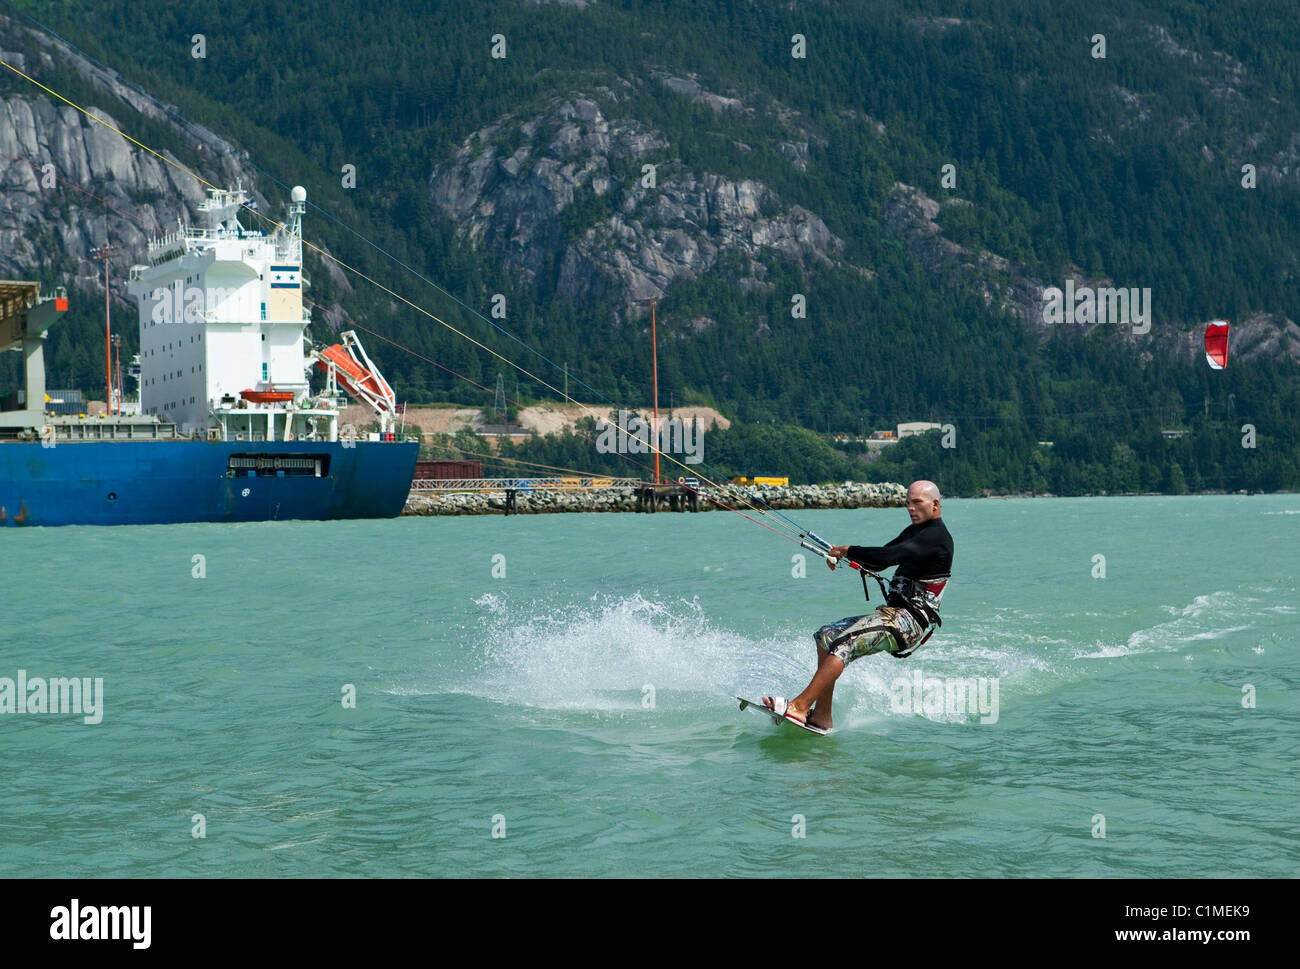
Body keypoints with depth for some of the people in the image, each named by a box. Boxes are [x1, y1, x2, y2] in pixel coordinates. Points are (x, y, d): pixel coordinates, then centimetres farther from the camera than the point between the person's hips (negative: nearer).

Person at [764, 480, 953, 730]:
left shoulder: (937, 536, -12)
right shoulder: (914, 531, 20)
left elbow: (890, 556, -24)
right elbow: (878, 563, 21)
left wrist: (849, 550, -15)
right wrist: (844, 554, 2)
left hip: (911, 621, -10)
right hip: (895, 613, 10)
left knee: (843, 644, -25)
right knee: (826, 635, 6)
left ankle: (799, 707, -30)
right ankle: (821, 716, 1)